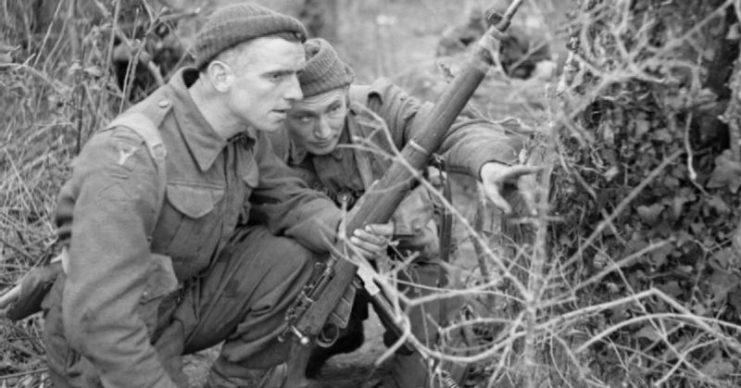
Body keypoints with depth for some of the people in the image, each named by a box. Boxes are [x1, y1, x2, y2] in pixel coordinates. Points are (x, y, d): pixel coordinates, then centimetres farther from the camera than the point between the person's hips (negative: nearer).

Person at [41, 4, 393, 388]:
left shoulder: (245, 129, -9)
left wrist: (341, 229, -18)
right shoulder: (130, 157, -33)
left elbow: (288, 198, 5)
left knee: (292, 252, -10)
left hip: (187, 298, 7)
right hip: (105, 341, -6)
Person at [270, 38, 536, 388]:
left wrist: (489, 163, -59)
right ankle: (340, 333, 17)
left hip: (403, 252, -2)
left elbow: (457, 133, -35)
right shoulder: (270, 152, -20)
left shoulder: (378, 107, -23)